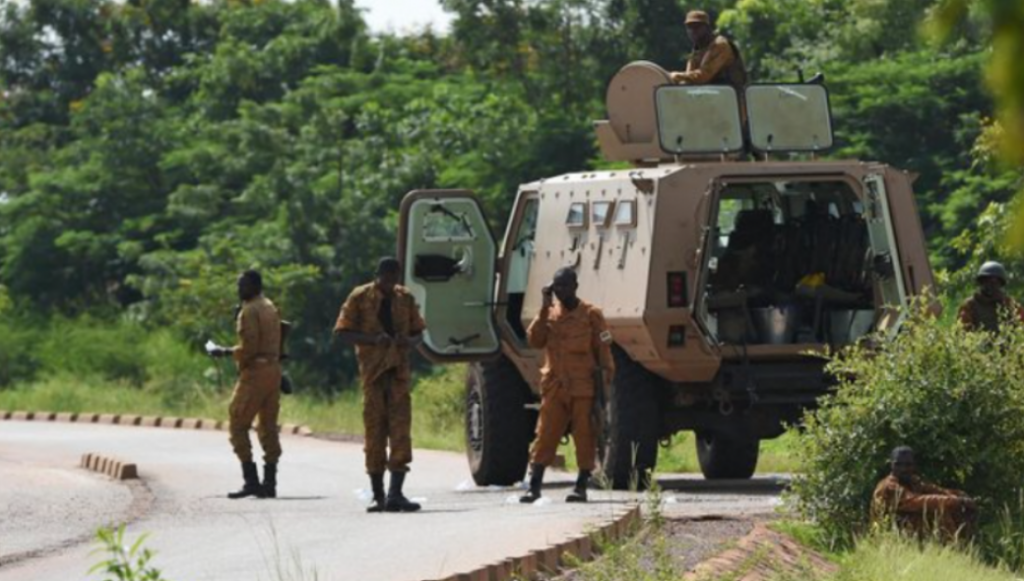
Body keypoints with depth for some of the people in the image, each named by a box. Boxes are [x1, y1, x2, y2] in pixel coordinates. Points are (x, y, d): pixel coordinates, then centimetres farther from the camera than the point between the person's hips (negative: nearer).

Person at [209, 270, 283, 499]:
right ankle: (269, 482, 7)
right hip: (273, 369, 9)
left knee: (238, 425, -5)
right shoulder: (270, 308, 16)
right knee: (268, 427, 9)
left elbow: (248, 348, -18)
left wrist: (226, 352, -5)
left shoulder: (249, 311, -12)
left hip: (254, 371, -9)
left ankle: (251, 479, -12)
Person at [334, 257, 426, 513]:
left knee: (400, 429, -8)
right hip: (372, 370, -2)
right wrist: (373, 339, -18)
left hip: (398, 372, 2)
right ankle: (378, 496, 10)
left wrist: (410, 341, -7)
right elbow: (343, 333, -2)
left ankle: (395, 494, -12)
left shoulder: (405, 299, 10)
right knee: (375, 431, 2)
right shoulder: (360, 298, 0)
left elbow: (418, 332, 18)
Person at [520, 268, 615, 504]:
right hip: (554, 387, 3)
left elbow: (603, 349, 2)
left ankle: (582, 486, 4)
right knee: (545, 436, 0)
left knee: (584, 437, -1)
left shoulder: (591, 314, 1)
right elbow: (535, 341, -2)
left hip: (583, 388, -3)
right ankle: (534, 486, 1)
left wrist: (606, 374, -6)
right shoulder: (550, 314, 11)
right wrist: (544, 310, -7)